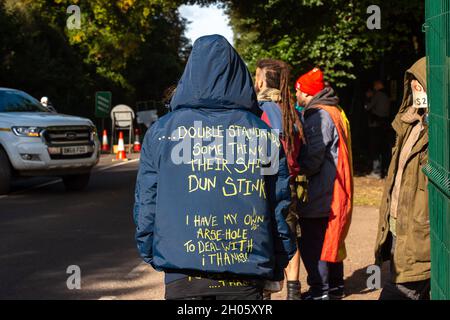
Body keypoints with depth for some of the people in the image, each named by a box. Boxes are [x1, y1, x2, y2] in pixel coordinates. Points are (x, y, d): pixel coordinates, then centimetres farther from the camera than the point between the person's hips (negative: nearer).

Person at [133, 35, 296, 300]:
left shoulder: (162, 132, 0)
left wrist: (149, 253, 16)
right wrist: (278, 266, 15)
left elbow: (146, 202, 3)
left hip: (184, 273, -1)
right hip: (247, 278, 1)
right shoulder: (265, 135, 4)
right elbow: (281, 206, 6)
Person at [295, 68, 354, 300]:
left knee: (311, 242, -3)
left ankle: (320, 289, 2)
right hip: (331, 192, 10)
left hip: (318, 195, -10)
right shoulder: (333, 111, 15)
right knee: (330, 239, 18)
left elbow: (311, 158, -22)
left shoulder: (319, 116, -17)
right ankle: (335, 285, 27)